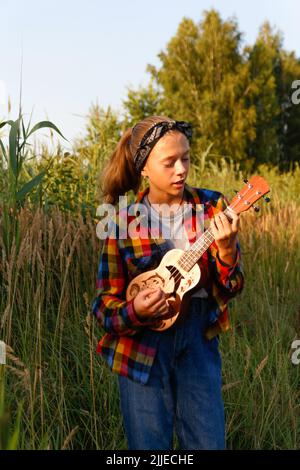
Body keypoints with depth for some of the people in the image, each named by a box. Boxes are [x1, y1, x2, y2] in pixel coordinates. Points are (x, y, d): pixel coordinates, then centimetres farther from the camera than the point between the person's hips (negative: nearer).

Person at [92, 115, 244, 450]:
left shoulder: (212, 207, -2)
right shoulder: (123, 221, -7)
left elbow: (230, 289, -1)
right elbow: (104, 305, -3)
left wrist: (226, 250, -21)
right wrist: (134, 310, -25)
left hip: (198, 338, 2)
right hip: (143, 346, -1)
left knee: (209, 441, 4)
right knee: (150, 445, 7)